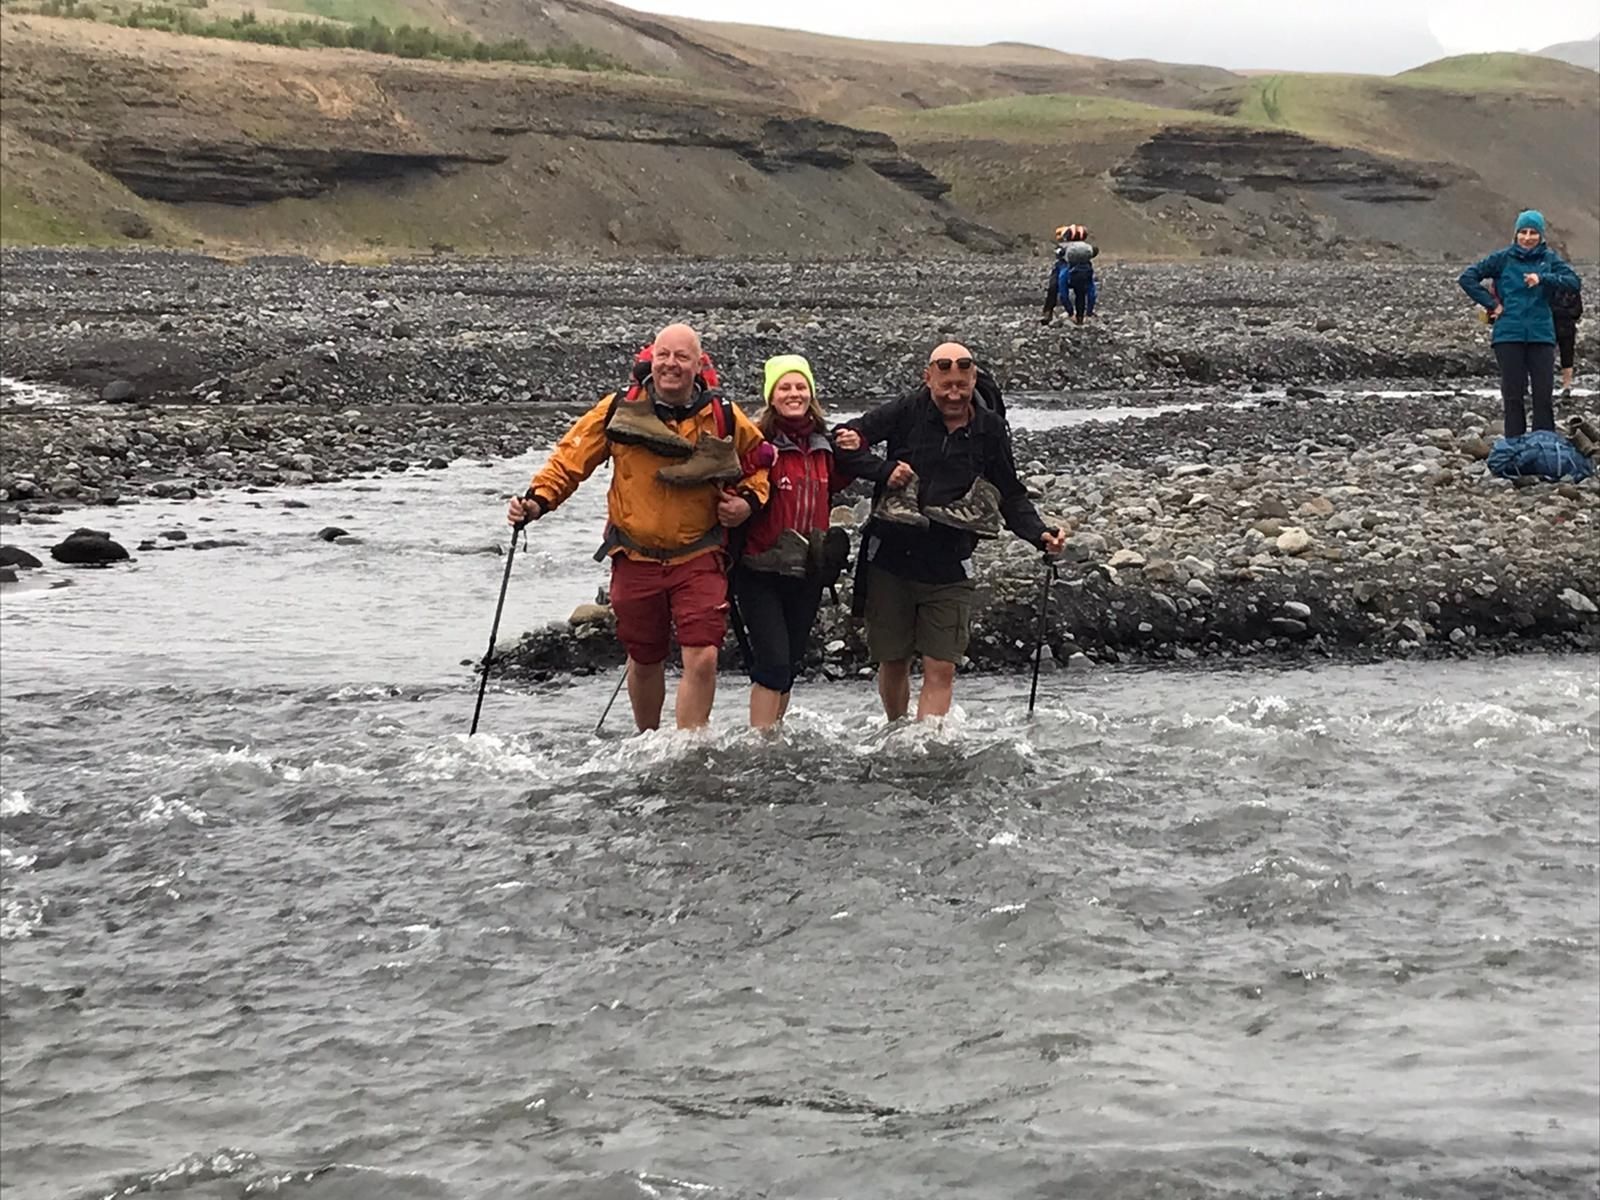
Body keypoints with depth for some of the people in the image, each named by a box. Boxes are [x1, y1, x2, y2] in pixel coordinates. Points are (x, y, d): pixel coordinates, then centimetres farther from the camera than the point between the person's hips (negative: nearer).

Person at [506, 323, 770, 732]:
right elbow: (571, 457, -1)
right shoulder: (620, 410, -5)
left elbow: (759, 462, 14)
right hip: (635, 558, 1)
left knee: (702, 658, -14)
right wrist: (538, 498, -15)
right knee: (644, 661, 14)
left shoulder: (724, 418, -3)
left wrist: (749, 502, -3)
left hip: (698, 557, -1)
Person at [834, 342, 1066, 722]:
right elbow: (845, 439, -3)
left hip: (949, 567, 0)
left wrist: (1040, 535, -7)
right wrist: (884, 471, -18)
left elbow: (1011, 496, 9)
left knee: (941, 669, -8)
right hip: (890, 559, 0)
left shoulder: (990, 429, 2)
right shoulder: (907, 412, -4)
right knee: (892, 662, 11)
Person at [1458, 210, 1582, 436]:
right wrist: (1492, 303, -2)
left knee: (1543, 394, -2)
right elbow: (1467, 278, 4)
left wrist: (1543, 279, -20)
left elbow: (1575, 281, -6)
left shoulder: (1549, 259, 6)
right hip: (1509, 335, 0)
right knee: (1513, 394, 3)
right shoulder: (1503, 259, 3)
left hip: (1541, 334, 0)